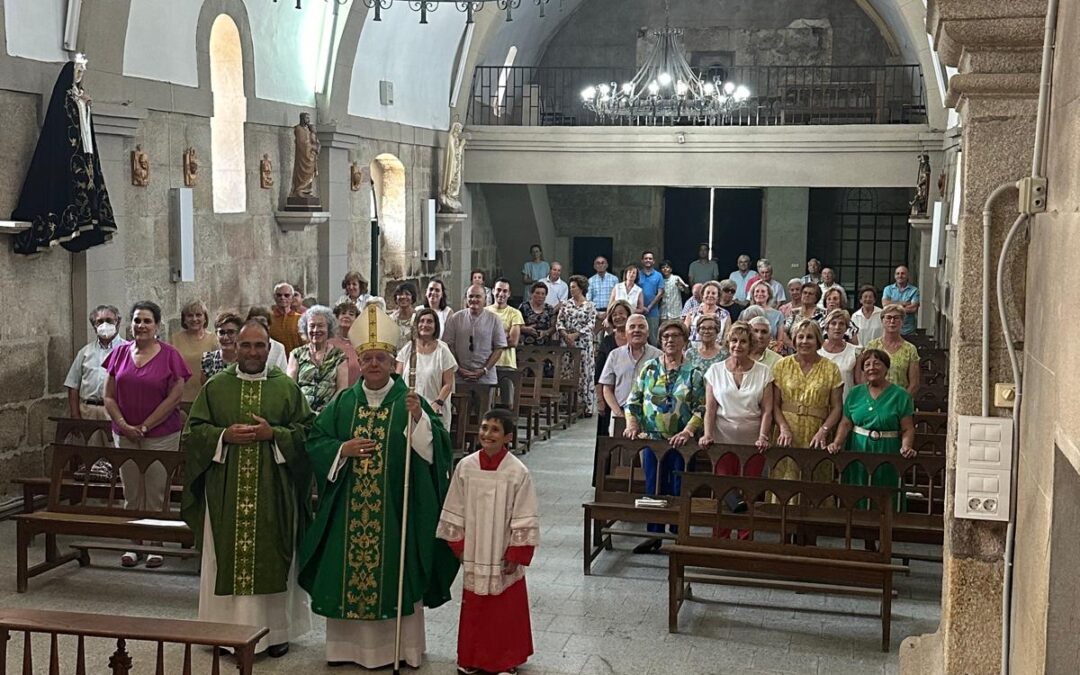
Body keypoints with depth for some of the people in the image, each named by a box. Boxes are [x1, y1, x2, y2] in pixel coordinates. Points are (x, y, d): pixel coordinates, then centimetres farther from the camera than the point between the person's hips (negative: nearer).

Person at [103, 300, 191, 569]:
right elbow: (109, 396, 7)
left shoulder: (169, 355, -5)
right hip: (125, 436, 3)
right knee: (131, 494, 10)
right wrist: (124, 425, -7)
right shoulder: (121, 353, 6)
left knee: (156, 495, 2)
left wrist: (145, 427, -10)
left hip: (161, 436, -3)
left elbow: (174, 397, -8)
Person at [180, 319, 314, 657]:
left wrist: (273, 434, -14)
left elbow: (307, 429, 1)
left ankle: (276, 629, 16)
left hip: (273, 493, 0)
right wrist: (224, 435, -12)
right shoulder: (215, 386, 7)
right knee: (227, 559, 3)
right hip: (225, 492, 1)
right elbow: (193, 429, 5)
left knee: (272, 558, 5)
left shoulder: (287, 387, 4)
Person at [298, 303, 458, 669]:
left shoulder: (409, 402, -2)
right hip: (349, 510, 3)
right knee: (349, 573, 8)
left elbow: (436, 446, -12)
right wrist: (342, 450, -9)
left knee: (392, 573, 1)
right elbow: (314, 441, 7)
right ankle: (349, 643, 21)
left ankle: (399, 646, 13)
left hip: (394, 509, -3)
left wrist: (418, 417, -27)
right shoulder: (343, 402, 7)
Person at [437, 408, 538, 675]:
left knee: (506, 610, 9)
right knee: (474, 608, 12)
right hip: (474, 555, 2)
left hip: (504, 556, -2)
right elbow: (454, 511, 3)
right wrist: (459, 546, 4)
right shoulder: (465, 467, -6)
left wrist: (517, 555, -9)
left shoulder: (517, 472, -13)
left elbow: (525, 519, -9)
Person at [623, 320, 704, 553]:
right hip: (651, 438, 2)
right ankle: (654, 535, 18)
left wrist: (688, 431, -19)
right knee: (653, 489, 8)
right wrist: (632, 424, -7)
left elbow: (701, 408, -7)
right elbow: (633, 401, 7)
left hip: (680, 442, -2)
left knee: (678, 490, 3)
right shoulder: (649, 369, 6)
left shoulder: (693, 374, -1)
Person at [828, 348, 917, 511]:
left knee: (885, 504, -2)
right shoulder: (855, 393, 10)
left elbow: (908, 429, -3)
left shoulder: (900, 395, 1)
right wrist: (837, 443, -9)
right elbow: (846, 423, 7)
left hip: (887, 454, -2)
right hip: (857, 454, 3)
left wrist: (906, 447, -20)